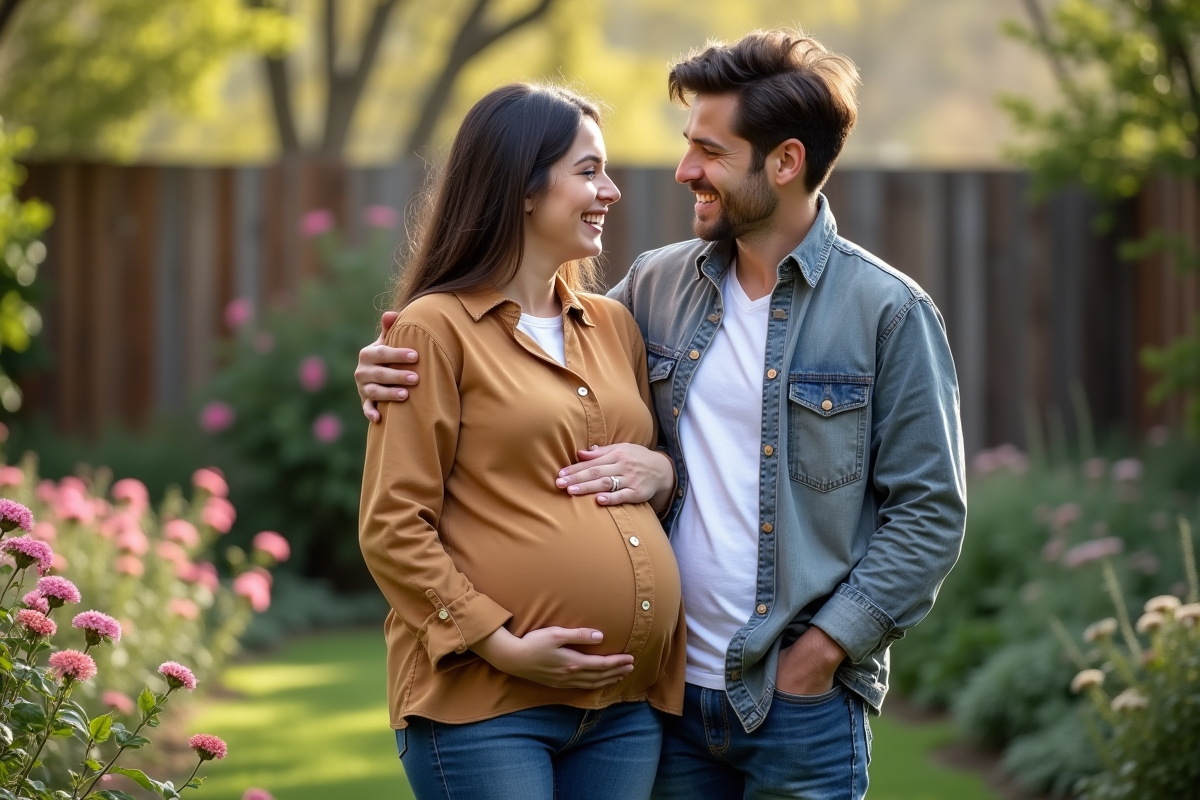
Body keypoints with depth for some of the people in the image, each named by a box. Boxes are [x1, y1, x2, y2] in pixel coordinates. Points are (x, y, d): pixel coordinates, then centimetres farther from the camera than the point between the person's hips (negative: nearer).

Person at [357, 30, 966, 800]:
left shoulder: (889, 312, -6)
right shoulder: (658, 285, 7)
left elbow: (931, 513, -6)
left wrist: (820, 651, -12)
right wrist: (407, 371, -4)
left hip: (803, 706, -4)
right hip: (673, 688, 4)